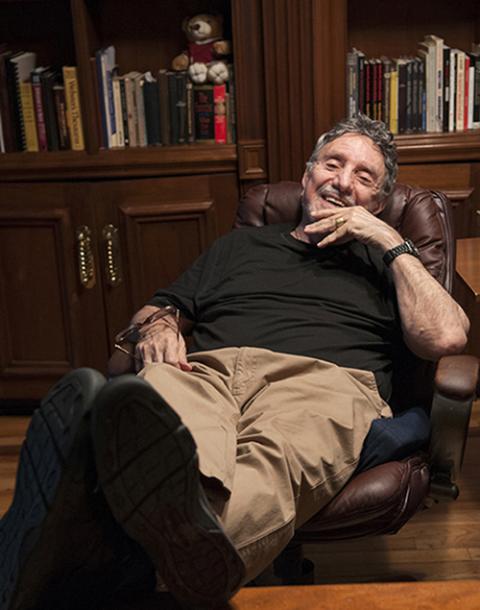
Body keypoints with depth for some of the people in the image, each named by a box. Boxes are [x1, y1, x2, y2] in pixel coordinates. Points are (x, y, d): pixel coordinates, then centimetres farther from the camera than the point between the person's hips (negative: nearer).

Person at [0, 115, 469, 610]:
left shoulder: (382, 262, 30)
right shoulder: (240, 246, 37)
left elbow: (446, 337, 11)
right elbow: (153, 312, 31)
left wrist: (392, 242, 14)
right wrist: (155, 328, 6)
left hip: (320, 379, -1)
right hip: (206, 368, 2)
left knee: (274, 460, -43)